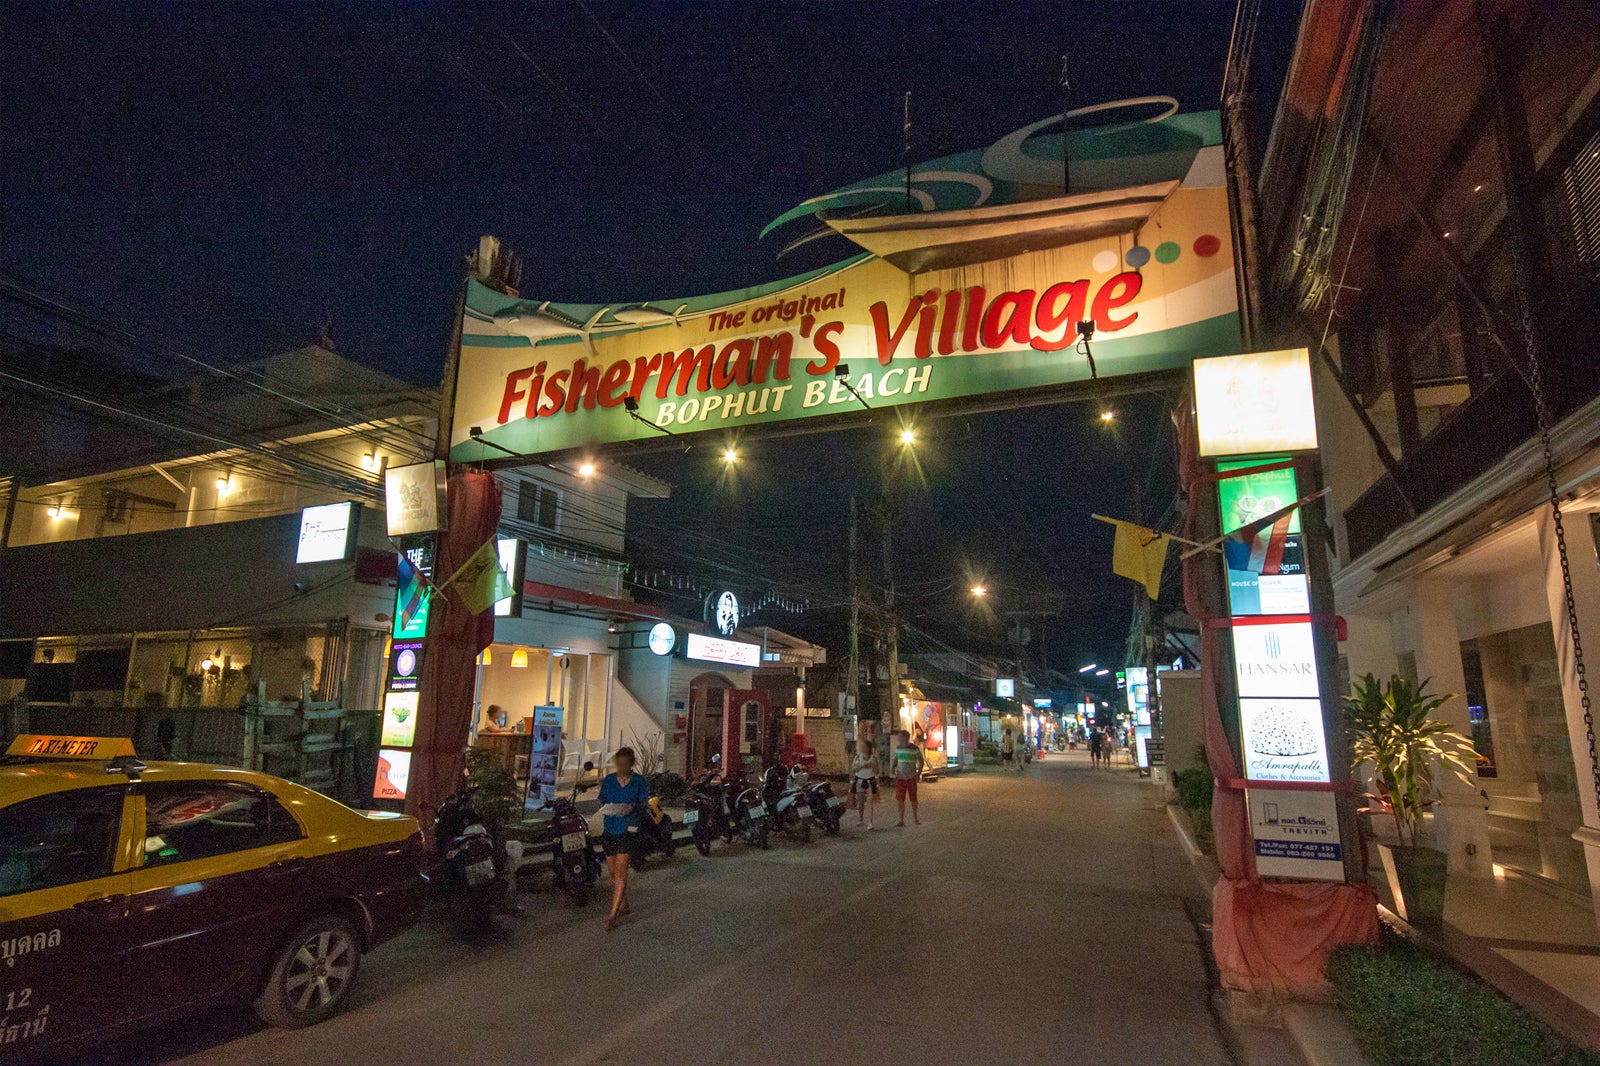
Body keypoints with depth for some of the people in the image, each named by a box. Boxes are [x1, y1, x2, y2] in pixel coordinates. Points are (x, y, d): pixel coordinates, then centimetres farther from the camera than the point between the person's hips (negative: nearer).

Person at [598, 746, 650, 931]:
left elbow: (644, 804, -1)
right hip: (609, 829, 4)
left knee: (620, 872, -11)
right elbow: (601, 802, 9)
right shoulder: (608, 780, 6)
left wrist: (633, 807, -22)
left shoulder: (640, 781, -2)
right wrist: (606, 808, -14)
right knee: (613, 872, 12)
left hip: (628, 829, -4)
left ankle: (613, 914, -8)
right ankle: (623, 905, 30)